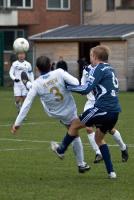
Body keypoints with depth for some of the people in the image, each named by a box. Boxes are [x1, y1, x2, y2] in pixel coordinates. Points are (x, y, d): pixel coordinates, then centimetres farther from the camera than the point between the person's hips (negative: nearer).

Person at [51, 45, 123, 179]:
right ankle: (111, 171, 16)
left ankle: (61, 150, 30)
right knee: (99, 138, 23)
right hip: (115, 110, 9)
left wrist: (68, 87, -6)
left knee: (75, 125, 11)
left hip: (103, 108, -9)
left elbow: (86, 88, -17)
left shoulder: (98, 69, -8)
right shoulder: (110, 69, 19)